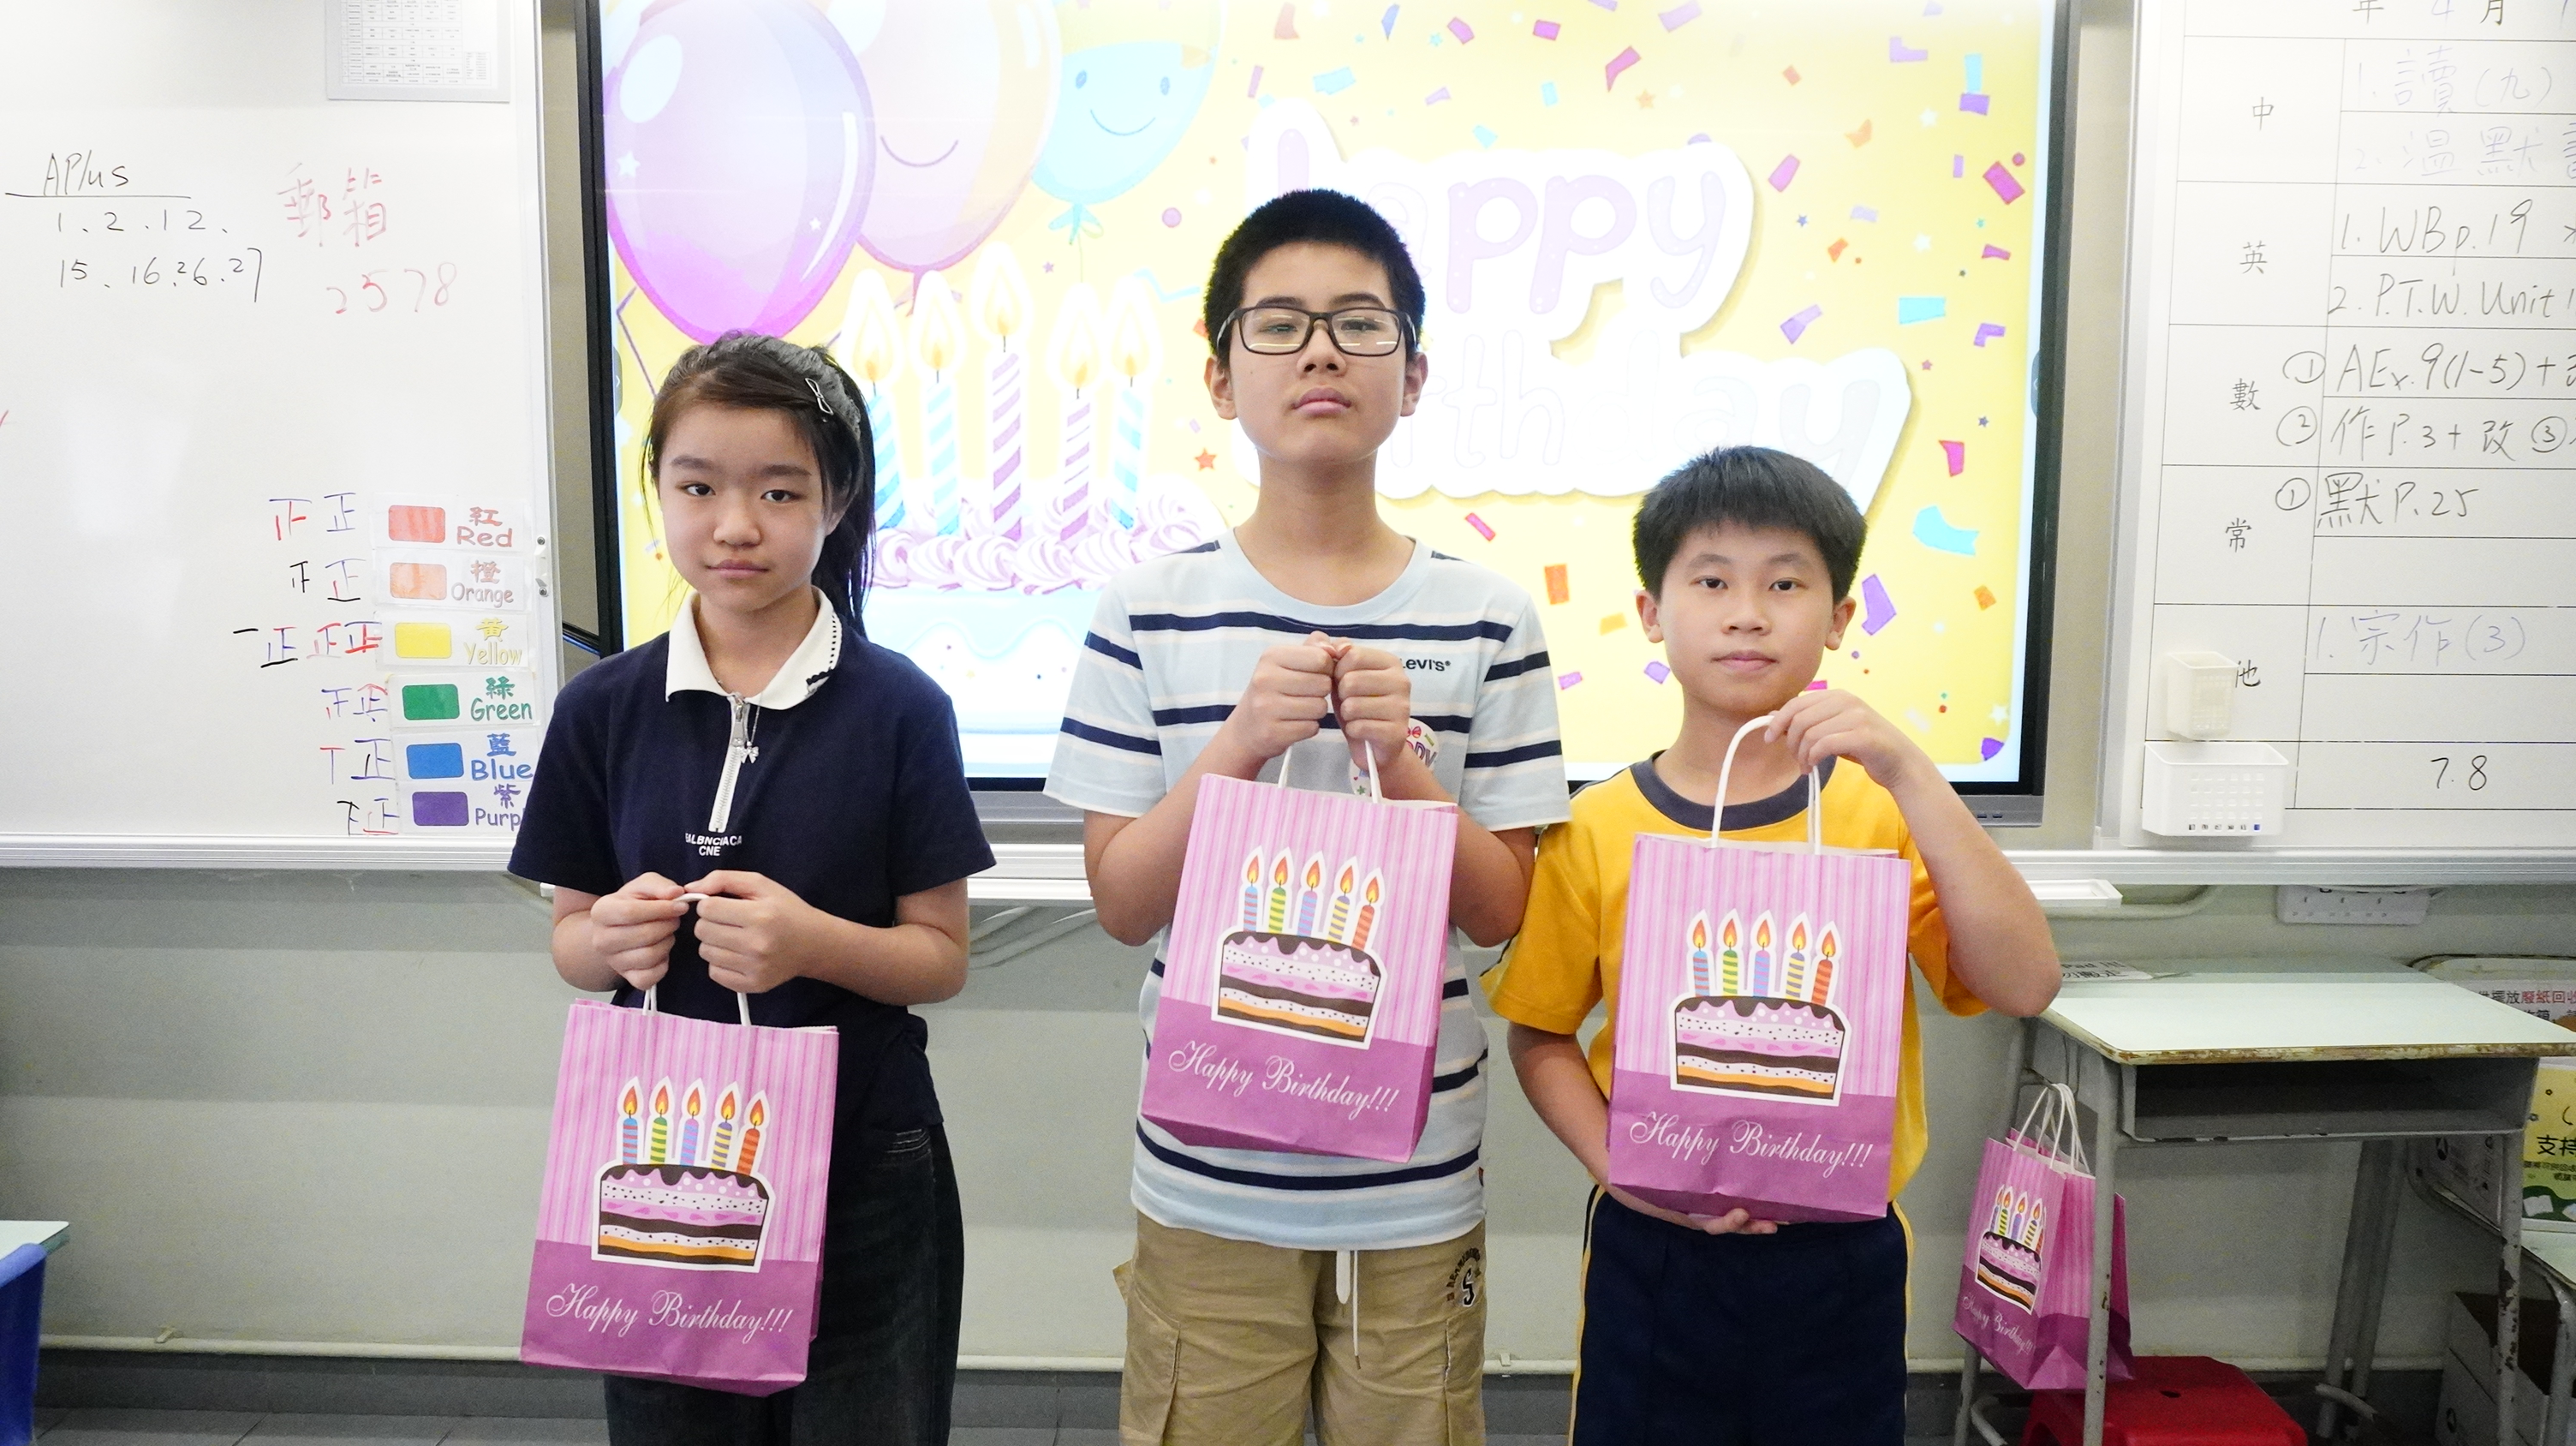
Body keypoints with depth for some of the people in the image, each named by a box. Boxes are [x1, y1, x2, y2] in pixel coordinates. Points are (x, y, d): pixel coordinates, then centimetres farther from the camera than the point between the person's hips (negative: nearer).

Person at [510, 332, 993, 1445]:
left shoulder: (899, 707, -9)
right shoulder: (603, 708, -1)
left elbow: (942, 956, -7)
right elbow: (569, 937, 7)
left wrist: (812, 941, -24)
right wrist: (614, 941, -15)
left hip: (861, 1170, -2)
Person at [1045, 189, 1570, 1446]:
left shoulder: (1486, 622, -4)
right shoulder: (1150, 610, -6)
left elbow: (1498, 913, -3)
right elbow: (1122, 902, -6)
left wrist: (1400, 754, -19)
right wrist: (1243, 742, -20)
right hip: (1206, 1184, 0)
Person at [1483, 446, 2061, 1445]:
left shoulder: (1882, 812, -4)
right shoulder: (1599, 831, -6)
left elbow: (2025, 987, -16)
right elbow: (1540, 1035, 0)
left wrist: (1908, 774, -22)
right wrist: (1622, 1166, -15)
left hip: (1841, 1254, 1)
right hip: (1651, 1251, 0)